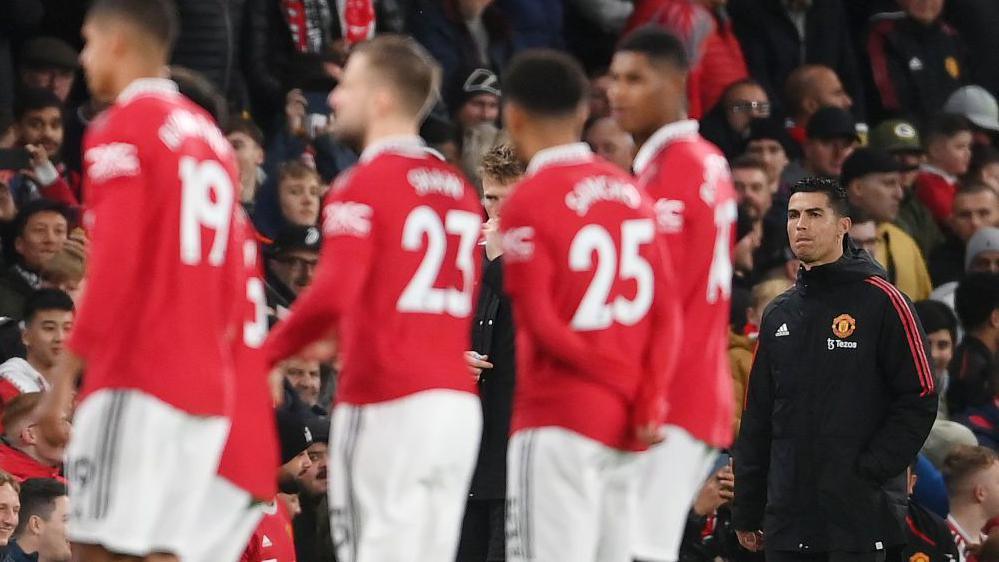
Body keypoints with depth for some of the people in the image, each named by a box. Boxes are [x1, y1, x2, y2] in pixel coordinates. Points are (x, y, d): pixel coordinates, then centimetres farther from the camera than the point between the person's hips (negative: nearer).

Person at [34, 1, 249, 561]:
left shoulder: (123, 129, -6)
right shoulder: (211, 136, 18)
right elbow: (233, 284, 19)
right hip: (206, 386, 8)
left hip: (137, 382, -8)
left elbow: (114, 267, -15)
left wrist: (64, 375, -14)